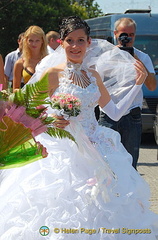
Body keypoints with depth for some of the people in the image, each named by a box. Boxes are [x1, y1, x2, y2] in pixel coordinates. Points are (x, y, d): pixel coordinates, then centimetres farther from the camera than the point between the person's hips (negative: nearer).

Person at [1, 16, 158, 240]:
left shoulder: (93, 76, 10)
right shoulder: (53, 74, -6)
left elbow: (115, 112, 15)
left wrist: (138, 84, 10)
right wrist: (52, 121, -25)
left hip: (95, 149, 5)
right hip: (64, 150, -5)